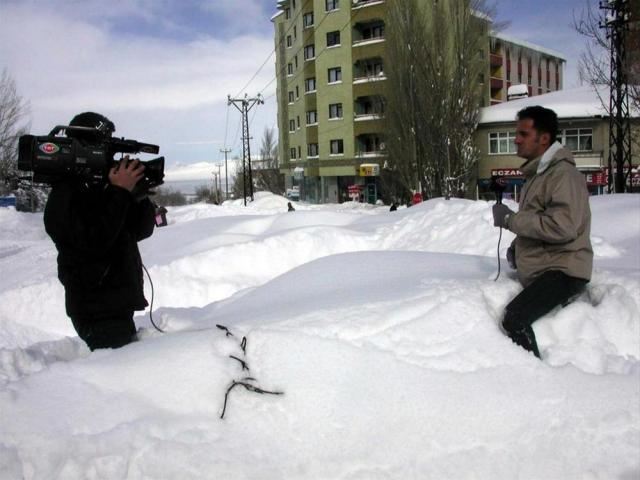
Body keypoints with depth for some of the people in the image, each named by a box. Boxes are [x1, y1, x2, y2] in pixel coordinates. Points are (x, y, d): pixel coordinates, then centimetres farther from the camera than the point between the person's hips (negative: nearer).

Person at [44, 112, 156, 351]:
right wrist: (121, 192, -20)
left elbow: (141, 230, 10)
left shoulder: (102, 187, 13)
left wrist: (139, 194, -8)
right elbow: (94, 241, -24)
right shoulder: (66, 194, -11)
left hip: (119, 306, 8)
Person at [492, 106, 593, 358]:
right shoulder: (536, 174, 17)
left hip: (561, 271, -10)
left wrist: (510, 219, -20)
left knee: (514, 318, -27)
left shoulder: (563, 174, -15)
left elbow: (562, 226, -29)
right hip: (536, 271, 10)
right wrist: (517, 247, 10)